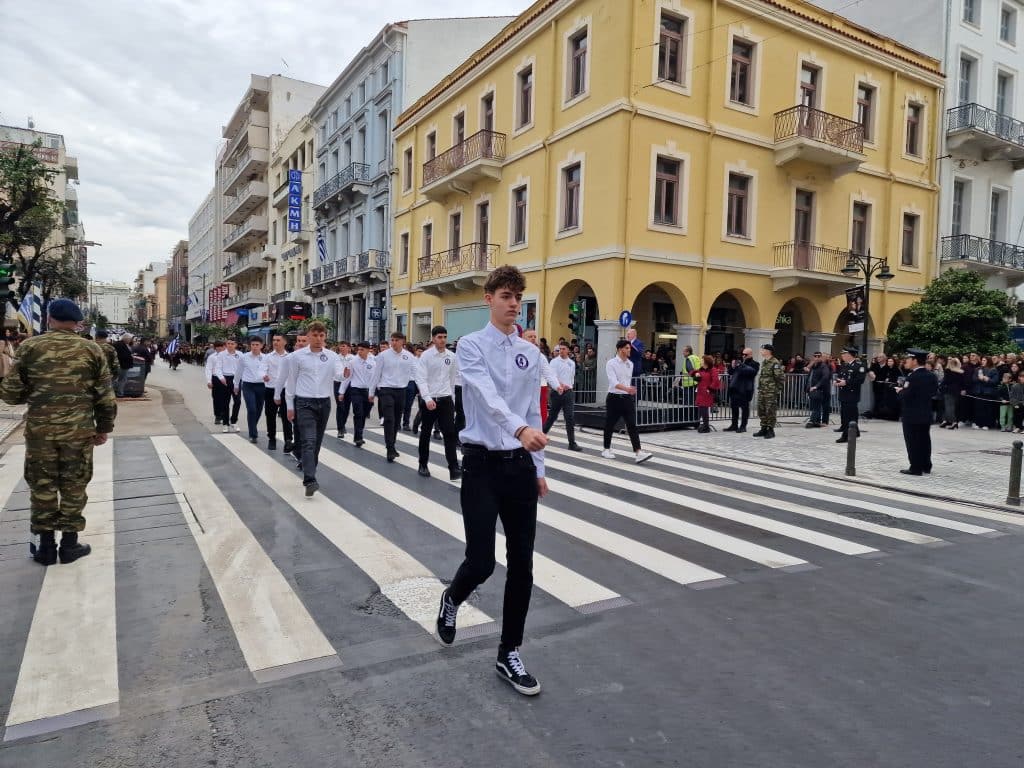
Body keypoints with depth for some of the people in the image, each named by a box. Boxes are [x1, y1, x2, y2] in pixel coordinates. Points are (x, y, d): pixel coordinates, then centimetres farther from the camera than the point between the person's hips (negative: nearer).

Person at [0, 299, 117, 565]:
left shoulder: (29, 347, -1)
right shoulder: (91, 349, 0)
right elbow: (105, 395, 1)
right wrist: (104, 427, 12)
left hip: (39, 429, 0)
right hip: (79, 430, 0)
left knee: (42, 487, 12)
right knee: (74, 487, 10)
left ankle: (45, 545, 20)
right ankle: (69, 544, 17)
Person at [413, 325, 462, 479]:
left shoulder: (452, 356, 4)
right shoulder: (426, 356, -8)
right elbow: (420, 379, -14)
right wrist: (427, 399, -25)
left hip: (445, 399, 3)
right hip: (428, 400, -2)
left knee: (450, 433, -7)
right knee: (426, 433, 11)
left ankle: (454, 468, -8)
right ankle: (423, 465, 25)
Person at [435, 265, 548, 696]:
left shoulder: (531, 354, 8)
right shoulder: (471, 346, -6)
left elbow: (534, 411, 12)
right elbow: (488, 397, -24)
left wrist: (538, 468, 12)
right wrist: (520, 429, -42)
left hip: (520, 465, 5)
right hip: (482, 463, -4)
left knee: (522, 565, 7)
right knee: (481, 562, -4)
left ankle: (509, 655, 23)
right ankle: (452, 599, 33)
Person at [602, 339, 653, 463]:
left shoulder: (630, 364, 8)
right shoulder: (611, 363, -10)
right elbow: (614, 382, -24)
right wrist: (627, 388, -38)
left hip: (627, 398, 4)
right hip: (614, 398, -4)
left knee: (632, 425, -7)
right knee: (610, 425, 9)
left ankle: (638, 453, -15)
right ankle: (606, 449, 26)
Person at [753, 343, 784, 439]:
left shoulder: (775, 363, -13)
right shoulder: (764, 362, 15)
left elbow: (781, 377, -15)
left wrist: (777, 389, -11)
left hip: (771, 392, -9)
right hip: (762, 391, 9)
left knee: (770, 411, -3)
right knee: (761, 411, 11)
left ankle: (771, 430, 5)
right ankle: (764, 429, 20)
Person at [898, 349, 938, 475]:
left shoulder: (912, 377, -19)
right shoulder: (931, 376, 6)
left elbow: (905, 396, -23)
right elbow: (934, 391, 13)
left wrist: (901, 391, -3)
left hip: (912, 415, -8)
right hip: (926, 414, 8)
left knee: (913, 441, -1)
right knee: (924, 440, 14)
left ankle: (916, 467, 1)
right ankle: (926, 466, 21)